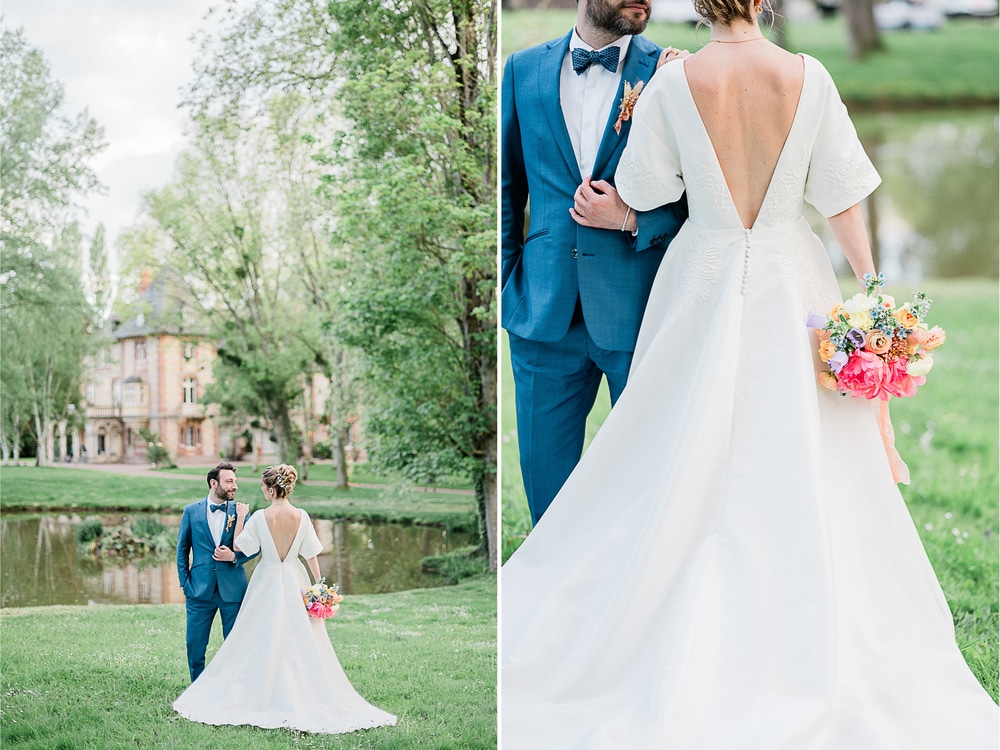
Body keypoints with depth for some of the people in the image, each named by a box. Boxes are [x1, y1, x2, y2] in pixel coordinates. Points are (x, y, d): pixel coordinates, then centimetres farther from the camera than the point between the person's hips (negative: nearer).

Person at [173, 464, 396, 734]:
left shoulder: (260, 517, -13)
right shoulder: (301, 517, -8)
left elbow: (239, 546, -3)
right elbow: (311, 555, -5)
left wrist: (240, 518, 7)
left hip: (266, 583, -1)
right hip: (295, 583, 1)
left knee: (262, 641, 8)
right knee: (301, 643, 6)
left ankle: (259, 695, 13)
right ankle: (311, 699, 7)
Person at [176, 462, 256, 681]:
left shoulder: (240, 511, 3)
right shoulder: (191, 511, 4)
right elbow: (182, 549, 8)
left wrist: (234, 556, -14)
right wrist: (184, 583, 2)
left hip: (233, 589, 0)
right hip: (200, 589, 0)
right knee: (195, 645, 5)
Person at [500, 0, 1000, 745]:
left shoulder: (674, 82, -9)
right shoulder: (807, 76, -7)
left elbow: (642, 190, -2)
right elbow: (842, 192, -4)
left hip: (704, 285, 0)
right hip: (790, 282, 0)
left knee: (688, 470, 10)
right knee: (801, 471, 7)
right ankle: (817, 662, 13)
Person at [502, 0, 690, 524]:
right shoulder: (524, 69, 6)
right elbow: (507, 185, 12)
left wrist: (631, 219, -15)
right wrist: (503, 281, 6)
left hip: (637, 307, -2)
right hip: (544, 309, 2)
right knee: (546, 469, 13)